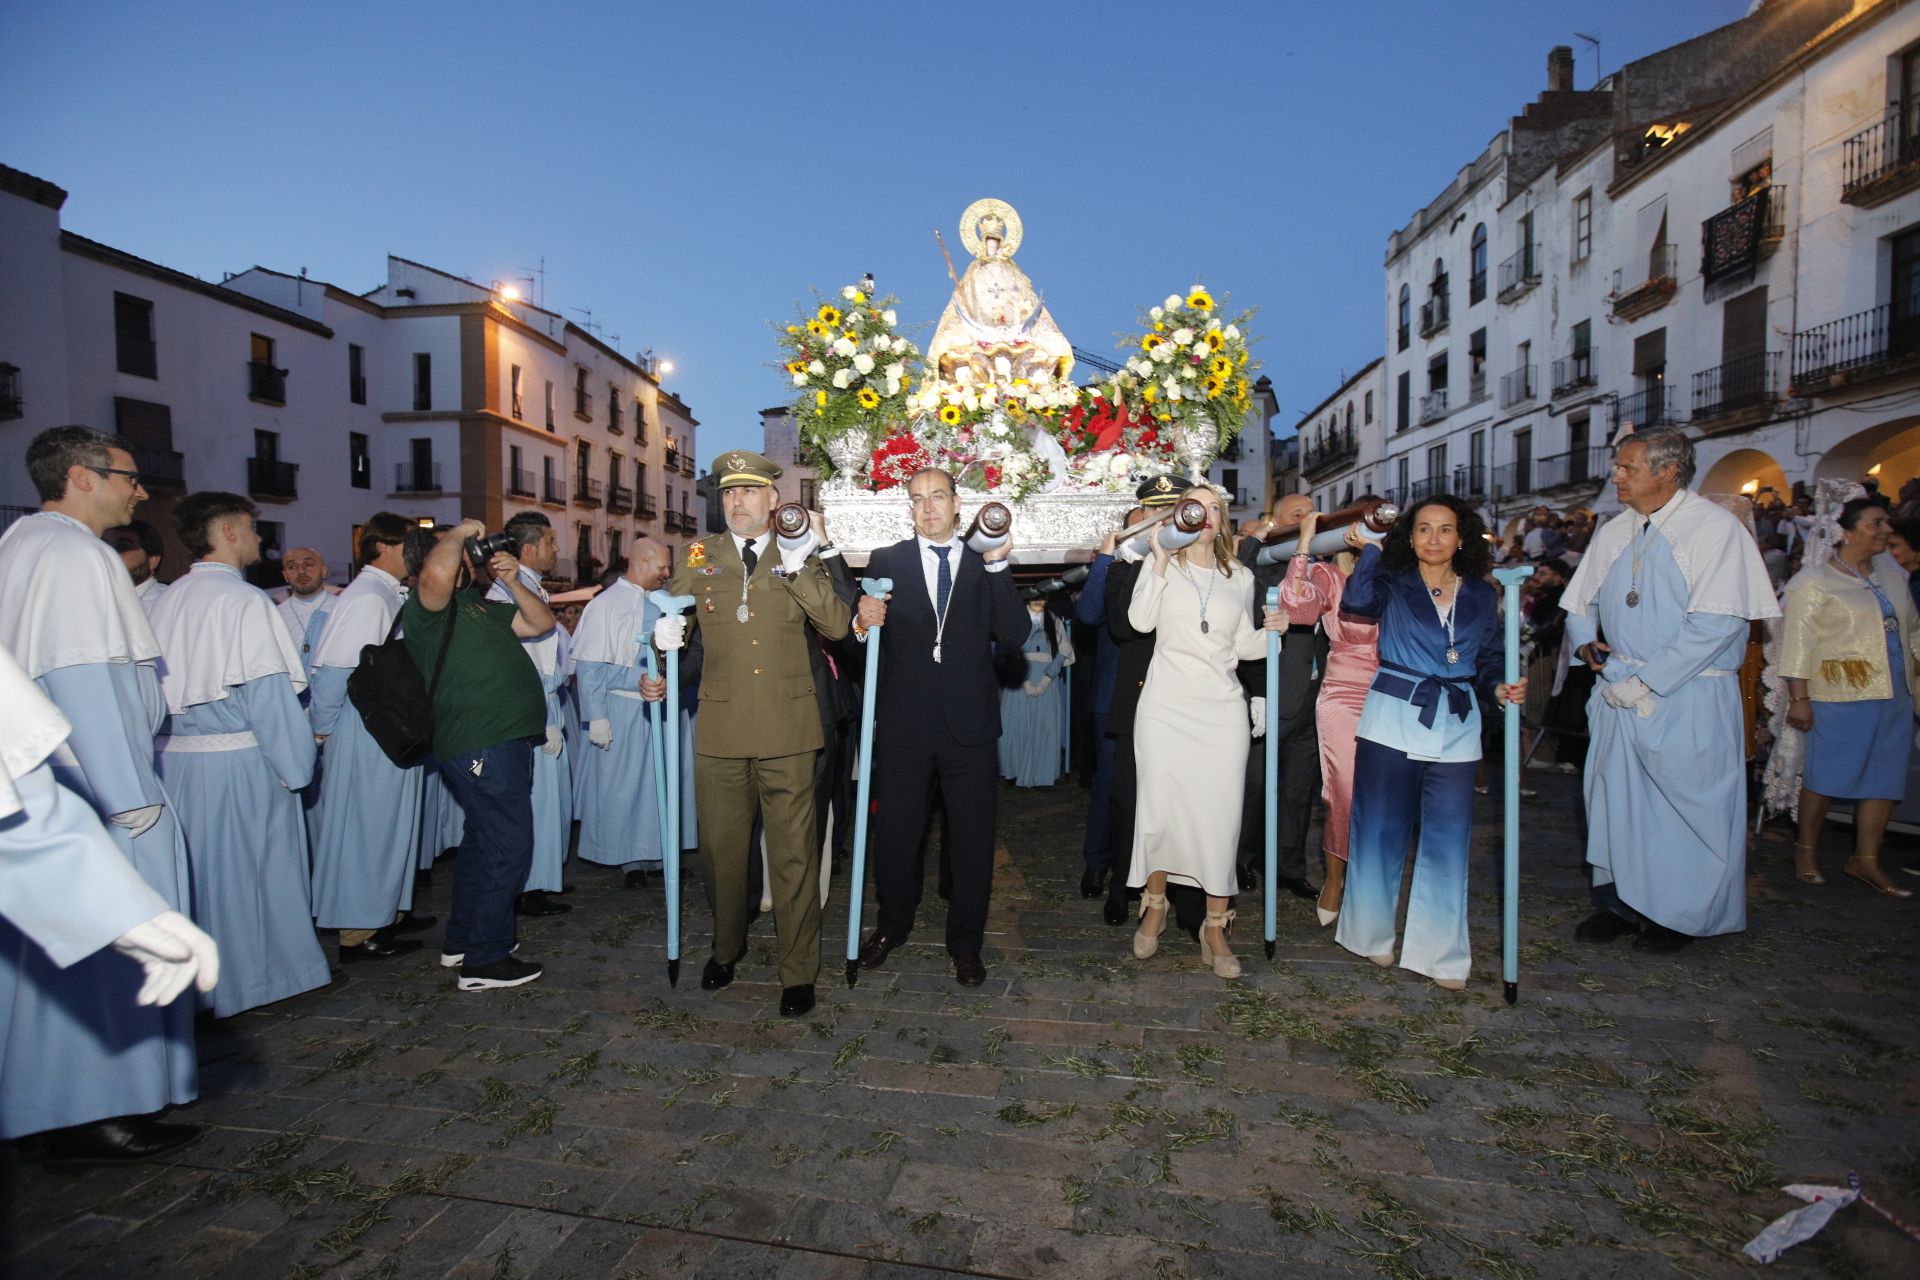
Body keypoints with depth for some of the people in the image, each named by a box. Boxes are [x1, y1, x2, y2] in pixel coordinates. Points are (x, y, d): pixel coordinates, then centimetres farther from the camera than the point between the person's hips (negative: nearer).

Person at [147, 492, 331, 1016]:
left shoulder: (168, 599, 8)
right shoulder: (244, 600, -13)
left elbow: (163, 683, 11)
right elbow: (269, 693, -16)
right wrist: (297, 763, -10)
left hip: (174, 755, 7)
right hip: (238, 758, -7)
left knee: (197, 868, 16)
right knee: (253, 865, 6)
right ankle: (260, 974, 18)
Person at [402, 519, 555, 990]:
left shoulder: (478, 605, 19)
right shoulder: (427, 608, -9)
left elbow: (541, 623, 20)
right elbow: (438, 572, -33)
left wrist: (512, 582, 6)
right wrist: (461, 530, -15)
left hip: (505, 740, 10)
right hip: (482, 746, -10)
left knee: (483, 841, 19)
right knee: (509, 845, -7)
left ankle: (461, 939, 34)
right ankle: (485, 959, 4)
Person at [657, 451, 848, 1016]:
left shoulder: (800, 556, 5)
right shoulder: (698, 557, 9)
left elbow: (837, 626, -5)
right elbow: (671, 614, 18)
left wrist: (799, 569, -16)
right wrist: (664, 635, -5)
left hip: (787, 729, -2)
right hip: (720, 728, 2)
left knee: (793, 852, 3)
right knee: (722, 847, 15)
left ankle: (799, 971, 17)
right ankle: (726, 946, 39)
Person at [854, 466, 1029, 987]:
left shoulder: (986, 563, 4)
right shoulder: (885, 562, 5)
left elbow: (1016, 635, -9)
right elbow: (861, 643, 1)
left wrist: (998, 566, -17)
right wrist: (863, 625, -22)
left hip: (968, 726, 0)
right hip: (903, 724, 1)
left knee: (972, 839, 9)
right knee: (894, 834, 13)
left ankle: (965, 942, 28)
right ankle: (892, 924, 37)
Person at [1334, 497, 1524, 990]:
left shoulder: (1482, 595, 12)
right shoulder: (1393, 584, 2)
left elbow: (1488, 660, 16)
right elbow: (1356, 601, -19)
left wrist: (1499, 687, -3)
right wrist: (1371, 548, -11)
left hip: (1456, 727, 3)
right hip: (1392, 720, -2)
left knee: (1448, 839, 2)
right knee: (1381, 831, 5)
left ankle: (1441, 952, 14)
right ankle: (1372, 932, 22)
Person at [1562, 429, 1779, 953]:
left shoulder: (1714, 527, -9)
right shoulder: (1613, 532, 9)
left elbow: (1717, 622, -17)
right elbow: (1580, 603, 18)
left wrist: (1648, 683, -18)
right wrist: (1586, 643, -3)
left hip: (1688, 697, -5)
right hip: (1619, 693, 6)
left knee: (1684, 802, 3)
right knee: (1614, 794, 9)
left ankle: (1679, 914, 20)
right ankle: (1620, 901, 23)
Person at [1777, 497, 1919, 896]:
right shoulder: (1815, 581, -9)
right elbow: (1797, 640, -13)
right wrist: (1799, 698, -16)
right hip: (1841, 698, -7)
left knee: (1885, 778, 8)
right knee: (1825, 775, -1)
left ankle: (1866, 860, 17)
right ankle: (1807, 850, 16)